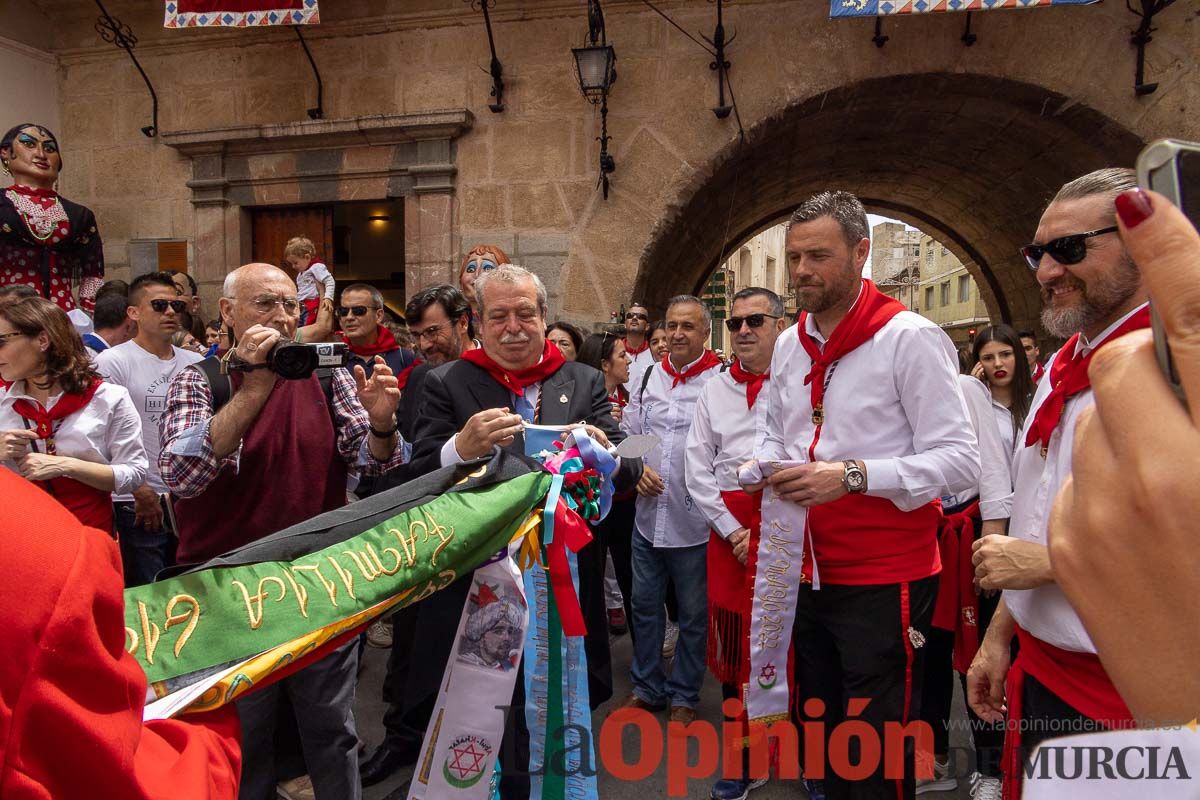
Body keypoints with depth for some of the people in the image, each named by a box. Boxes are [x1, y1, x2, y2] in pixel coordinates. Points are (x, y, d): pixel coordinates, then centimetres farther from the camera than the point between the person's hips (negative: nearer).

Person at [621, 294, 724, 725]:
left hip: (695, 519, -5)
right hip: (648, 513, 5)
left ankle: (684, 695, 30)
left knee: (693, 613, 11)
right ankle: (647, 687, 35)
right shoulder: (649, 377, 9)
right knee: (645, 604, 17)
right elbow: (627, 433, 15)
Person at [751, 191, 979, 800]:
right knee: (818, 727, 20)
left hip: (885, 582, -6)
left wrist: (852, 476, -27)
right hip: (808, 574, 7)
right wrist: (765, 466, -1)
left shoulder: (910, 338, -12)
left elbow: (960, 462, -17)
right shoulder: (789, 346, 9)